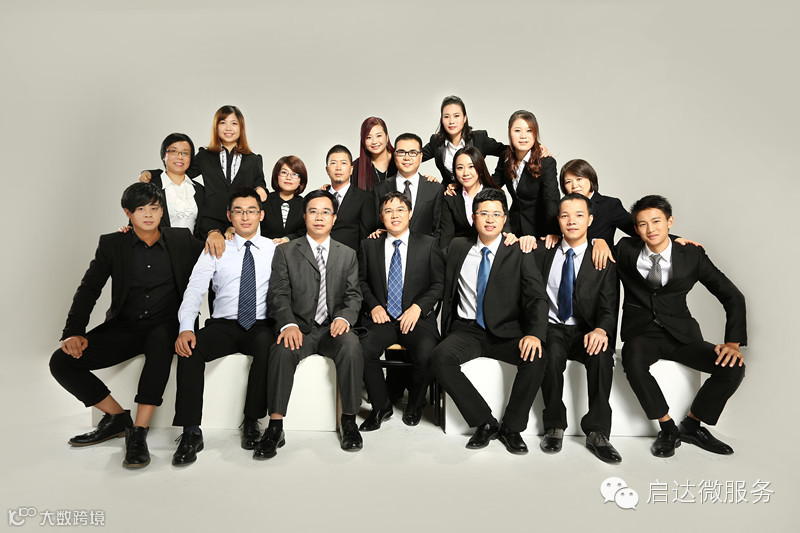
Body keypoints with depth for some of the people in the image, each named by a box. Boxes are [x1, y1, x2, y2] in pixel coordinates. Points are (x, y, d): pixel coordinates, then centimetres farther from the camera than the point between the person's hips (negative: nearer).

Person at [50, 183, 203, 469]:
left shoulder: (181, 239, 7)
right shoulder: (112, 244, 7)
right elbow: (88, 289, 2)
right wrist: (74, 332, -11)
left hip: (165, 326, -2)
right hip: (123, 327, 3)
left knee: (161, 341, -38)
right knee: (61, 361, -14)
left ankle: (138, 431, -29)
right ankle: (117, 417, 3)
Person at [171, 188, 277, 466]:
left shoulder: (274, 249, 8)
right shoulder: (215, 250, 9)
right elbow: (195, 290, -1)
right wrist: (186, 328, -18)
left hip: (259, 327, -1)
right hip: (222, 326, 2)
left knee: (267, 344, -35)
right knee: (189, 348, -28)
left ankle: (251, 422, -18)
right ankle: (191, 432, -18)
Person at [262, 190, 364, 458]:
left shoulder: (347, 254, 15)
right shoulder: (285, 252, 9)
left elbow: (353, 295, 8)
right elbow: (279, 295, -1)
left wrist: (344, 317, -15)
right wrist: (288, 324, -21)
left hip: (333, 327, 1)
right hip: (299, 328, -1)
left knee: (351, 346, -32)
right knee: (282, 350, -33)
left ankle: (348, 421, -17)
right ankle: (275, 428, -22)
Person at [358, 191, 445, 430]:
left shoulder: (428, 244, 7)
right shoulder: (369, 246, 12)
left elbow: (439, 284, 4)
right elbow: (362, 281, 15)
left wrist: (418, 307, -10)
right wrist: (374, 305, -3)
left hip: (417, 318, -1)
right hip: (382, 317, 2)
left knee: (427, 354, -30)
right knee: (363, 350, -28)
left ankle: (414, 405, 3)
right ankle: (381, 406, 0)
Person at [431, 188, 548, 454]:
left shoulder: (519, 254, 0)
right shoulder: (458, 247, 8)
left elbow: (537, 298, -10)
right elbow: (448, 292, 16)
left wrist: (535, 333, -27)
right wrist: (446, 331, 6)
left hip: (506, 333, -1)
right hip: (468, 330, 2)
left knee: (535, 358, -29)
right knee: (440, 357, -27)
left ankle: (511, 427, -7)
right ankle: (485, 423, -11)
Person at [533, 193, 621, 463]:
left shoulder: (604, 260, 4)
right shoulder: (543, 253, 8)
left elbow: (609, 307, -3)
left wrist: (601, 330, -26)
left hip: (586, 331, 0)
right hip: (552, 327, 0)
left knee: (602, 355, -31)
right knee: (553, 355, -32)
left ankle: (597, 432, -19)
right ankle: (554, 427, -13)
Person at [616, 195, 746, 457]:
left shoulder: (692, 255, -1)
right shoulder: (625, 250, -2)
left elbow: (732, 297, 1)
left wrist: (733, 343, -9)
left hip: (681, 334, 2)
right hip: (641, 332, -2)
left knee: (734, 367, -20)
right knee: (633, 359, -36)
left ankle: (691, 425, 4)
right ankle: (668, 429, -13)